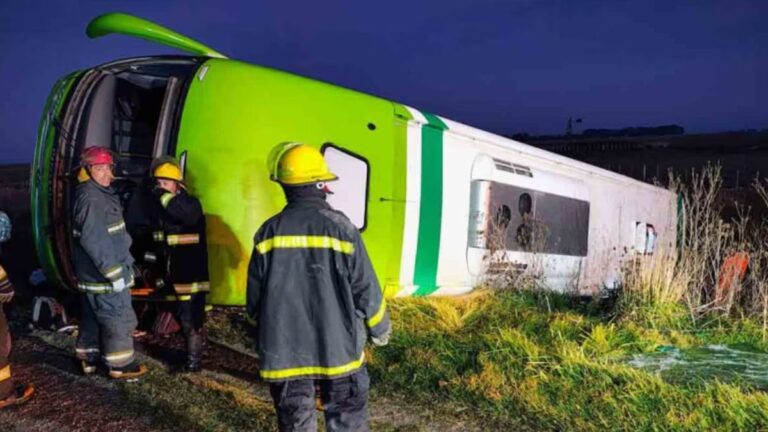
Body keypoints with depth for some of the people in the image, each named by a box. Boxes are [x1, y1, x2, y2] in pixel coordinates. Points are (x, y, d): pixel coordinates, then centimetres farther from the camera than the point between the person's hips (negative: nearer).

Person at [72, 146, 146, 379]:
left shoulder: (96, 194, 12)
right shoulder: (92, 198, -22)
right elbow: (95, 241, -27)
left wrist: (121, 266, 22)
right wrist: (114, 274, -24)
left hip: (94, 273, 10)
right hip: (103, 274, -10)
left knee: (93, 317, 19)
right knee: (119, 319, 1)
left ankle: (89, 358, 32)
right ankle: (120, 365, 12)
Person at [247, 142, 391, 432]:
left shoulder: (269, 232, -4)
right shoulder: (339, 227, -11)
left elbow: (254, 297, 3)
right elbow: (366, 289, -7)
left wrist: (264, 341, 20)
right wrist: (380, 329, 10)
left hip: (284, 352, 2)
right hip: (337, 348, -2)